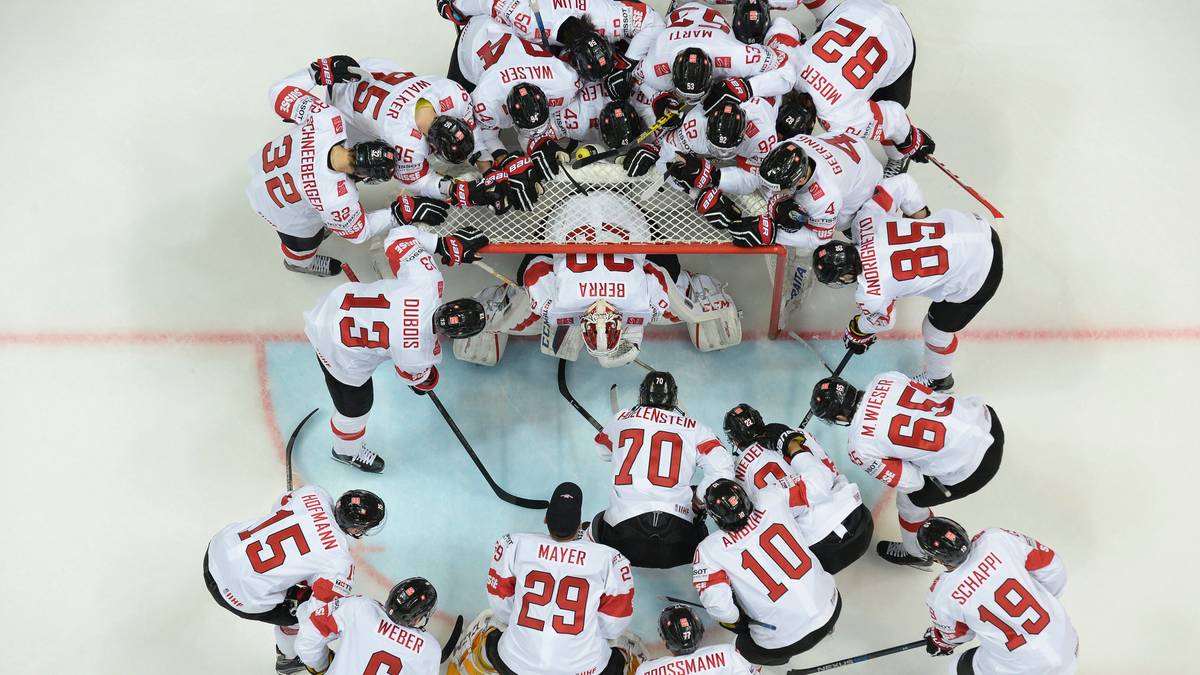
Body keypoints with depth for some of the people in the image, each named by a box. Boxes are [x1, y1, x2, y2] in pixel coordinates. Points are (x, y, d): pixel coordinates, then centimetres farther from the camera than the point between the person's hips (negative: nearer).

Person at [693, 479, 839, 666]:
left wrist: (735, 621, 3)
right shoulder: (770, 500, -9)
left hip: (785, 642, -2)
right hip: (832, 608, 2)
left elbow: (717, 605, -18)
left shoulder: (709, 549, -13)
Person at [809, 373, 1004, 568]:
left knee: (909, 499, 21)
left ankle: (917, 553, 46)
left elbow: (911, 482, -9)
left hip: (971, 469, -5)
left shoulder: (861, 446, -16)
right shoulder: (884, 378, -4)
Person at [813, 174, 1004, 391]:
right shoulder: (865, 220, -12)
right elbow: (902, 182, -3)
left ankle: (938, 381, 45)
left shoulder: (871, 296, -23)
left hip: (977, 276, -6)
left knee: (938, 330, 18)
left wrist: (857, 333, 22)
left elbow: (883, 322, 0)